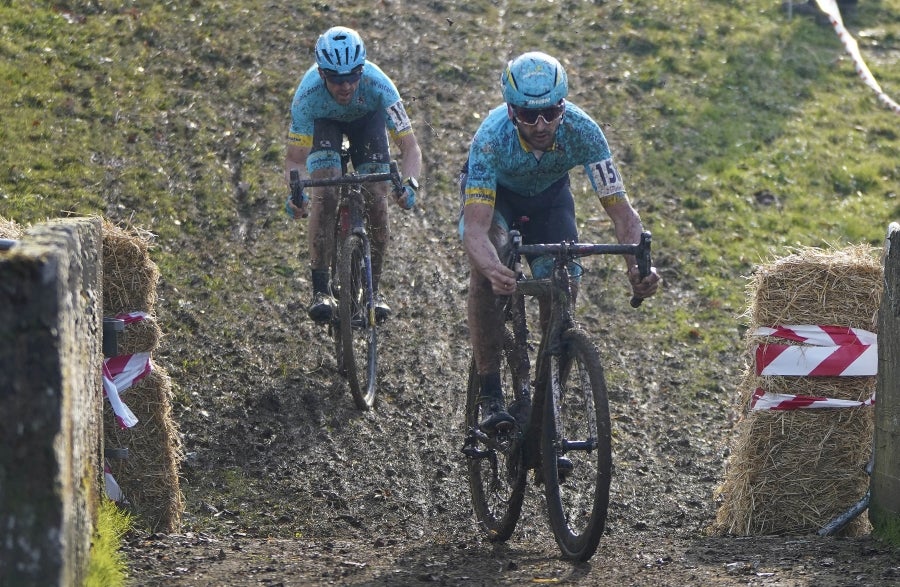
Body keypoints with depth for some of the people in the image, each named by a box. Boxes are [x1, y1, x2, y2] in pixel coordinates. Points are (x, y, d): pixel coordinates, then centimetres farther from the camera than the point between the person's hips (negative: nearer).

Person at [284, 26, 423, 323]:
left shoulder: (378, 85, -39)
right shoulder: (308, 94, -38)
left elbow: (410, 147, -34)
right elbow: (294, 159, -32)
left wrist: (409, 184, -53)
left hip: (366, 118, 1)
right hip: (324, 121, -1)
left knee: (377, 198, -15)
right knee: (324, 194, -25)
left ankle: (374, 288, 1)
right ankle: (320, 289, -19)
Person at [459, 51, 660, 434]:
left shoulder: (582, 131, -35)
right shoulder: (493, 137, -40)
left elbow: (620, 210, -34)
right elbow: (475, 227, -46)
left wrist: (637, 269, -53)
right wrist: (493, 269, -68)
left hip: (549, 194, 2)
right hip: (495, 191, -2)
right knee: (485, 269, -32)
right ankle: (490, 395, -24)